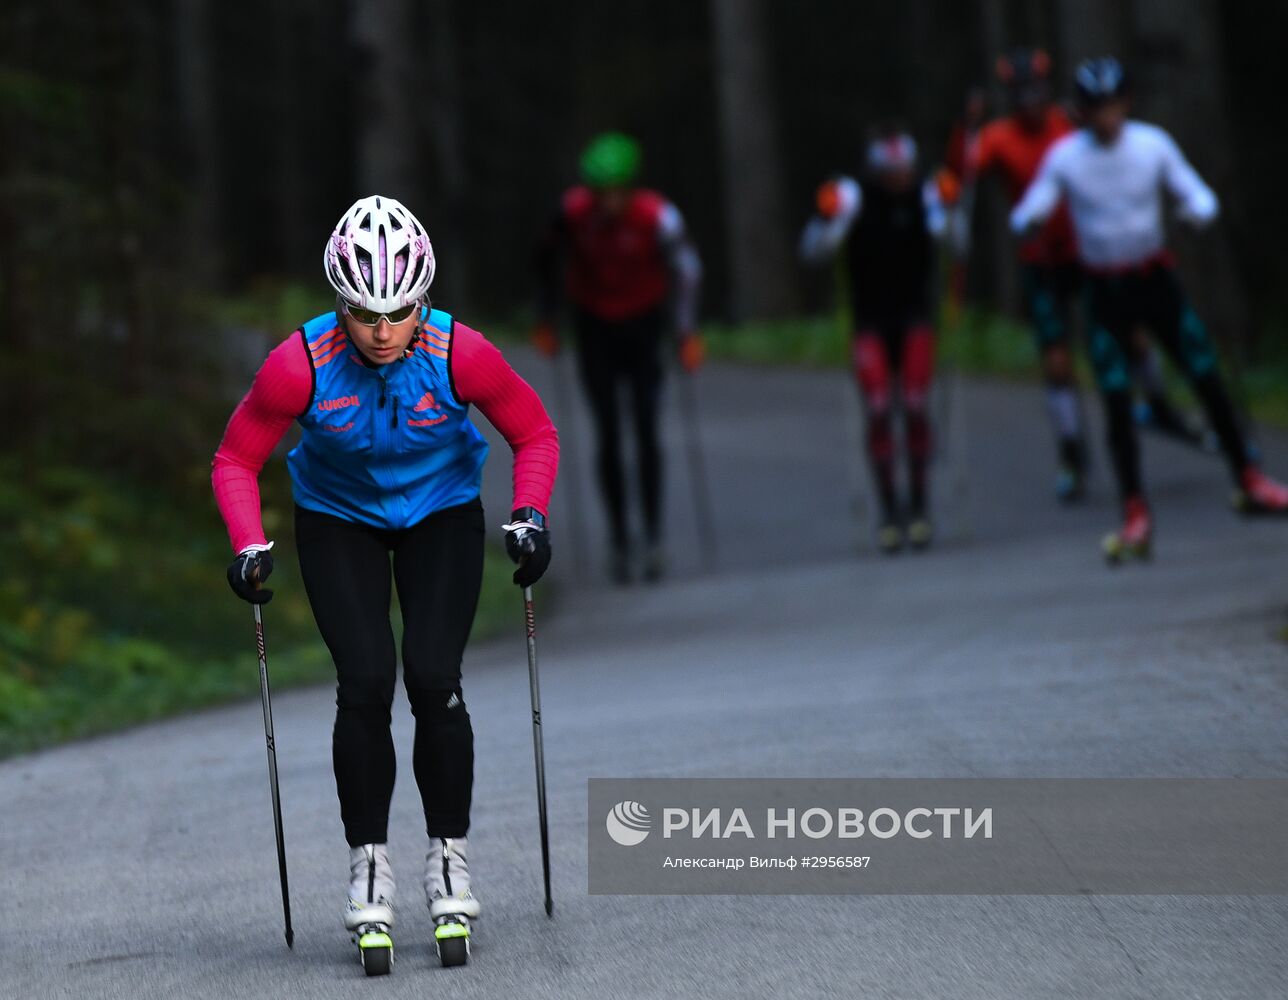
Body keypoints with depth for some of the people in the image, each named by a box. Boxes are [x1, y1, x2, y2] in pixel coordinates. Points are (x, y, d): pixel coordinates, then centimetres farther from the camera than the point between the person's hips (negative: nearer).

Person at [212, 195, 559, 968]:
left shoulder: (460, 353, -26)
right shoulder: (303, 364, -28)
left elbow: (536, 435, -9)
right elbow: (237, 459, -13)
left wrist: (530, 517, -22)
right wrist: (251, 546, -25)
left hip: (442, 517, 0)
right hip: (339, 521, 0)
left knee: (434, 680, -14)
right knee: (366, 684, -14)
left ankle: (450, 854, 2)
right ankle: (369, 863, 0)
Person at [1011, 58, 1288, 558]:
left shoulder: (1152, 144, -7)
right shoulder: (1064, 157, -9)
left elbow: (1200, 196, -5)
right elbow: (1025, 218, -11)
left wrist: (1196, 210, -29)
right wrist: (1029, 218, -36)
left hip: (1156, 280, 1)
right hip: (1104, 290, -1)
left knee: (1208, 380, -1)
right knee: (1116, 404, -8)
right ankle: (1136, 516, -4)